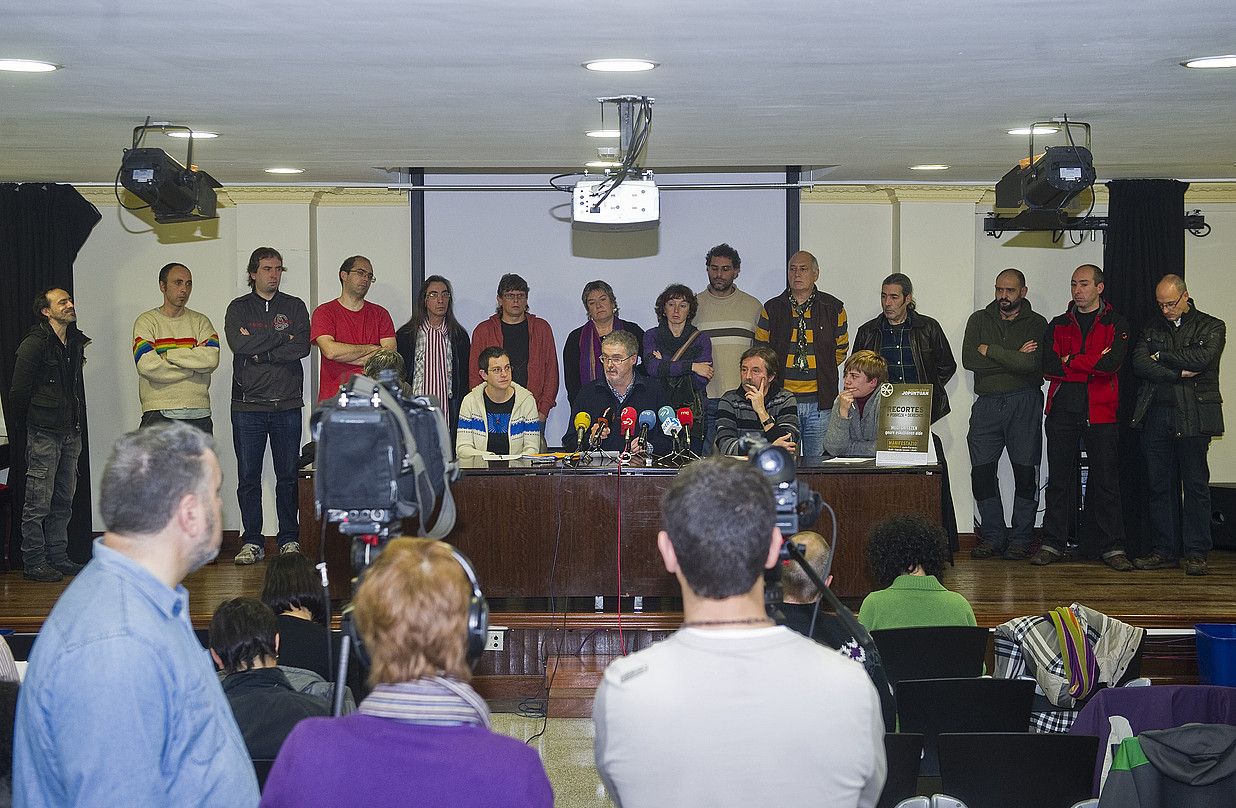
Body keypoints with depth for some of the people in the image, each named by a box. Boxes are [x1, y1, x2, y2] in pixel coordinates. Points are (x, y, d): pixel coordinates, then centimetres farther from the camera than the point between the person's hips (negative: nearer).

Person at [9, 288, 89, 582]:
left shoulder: (76, 342, 12)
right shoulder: (34, 344, -11)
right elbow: (19, 392, -9)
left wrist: (78, 421, 15)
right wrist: (24, 425, -2)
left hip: (70, 433, 7)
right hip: (44, 434, -7)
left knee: (63, 500, 12)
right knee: (39, 502, -3)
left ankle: (58, 557, 20)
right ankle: (33, 563, 3)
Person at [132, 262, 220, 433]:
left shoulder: (200, 321, 11)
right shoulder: (146, 321, 2)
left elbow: (211, 359, -8)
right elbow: (148, 366, -14)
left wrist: (167, 354, -10)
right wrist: (193, 366, -7)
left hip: (199, 414, 3)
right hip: (159, 414, -3)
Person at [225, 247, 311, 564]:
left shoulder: (294, 307, 10)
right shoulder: (238, 308, 9)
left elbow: (302, 347, -6)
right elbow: (238, 343, -11)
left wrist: (259, 351, -9)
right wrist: (280, 336, -8)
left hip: (287, 404, 0)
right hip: (248, 406, 0)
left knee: (288, 475, 3)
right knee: (248, 476, 1)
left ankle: (290, 539, 11)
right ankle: (252, 542, 8)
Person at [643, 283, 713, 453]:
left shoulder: (701, 339, 8)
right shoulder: (652, 336, 9)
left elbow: (701, 382, -4)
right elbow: (652, 368, -10)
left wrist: (666, 367, -6)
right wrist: (691, 366, -10)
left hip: (691, 413, 0)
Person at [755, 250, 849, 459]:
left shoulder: (833, 308, 5)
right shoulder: (772, 309, 6)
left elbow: (841, 350, 16)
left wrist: (821, 370, 11)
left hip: (820, 401, 0)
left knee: (818, 463, 3)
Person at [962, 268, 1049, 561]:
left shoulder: (1036, 323, 2)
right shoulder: (979, 320, 10)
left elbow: (1032, 363, -16)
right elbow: (968, 359, -6)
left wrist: (989, 350, -9)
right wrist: (1012, 358, -9)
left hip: (1023, 404, -2)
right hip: (987, 404, 3)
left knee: (1025, 471, -1)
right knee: (981, 471, -1)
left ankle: (1020, 539, 7)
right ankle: (992, 536, 10)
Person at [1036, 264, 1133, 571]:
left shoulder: (1116, 324, 6)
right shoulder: (1058, 325, 13)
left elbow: (1111, 364, -13)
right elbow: (1048, 367, -2)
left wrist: (1069, 361, -6)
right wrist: (1091, 364, -8)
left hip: (1100, 413, -2)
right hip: (1062, 411, 2)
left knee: (1106, 481, 0)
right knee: (1058, 480, 5)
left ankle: (1112, 547, 5)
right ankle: (1053, 544, 10)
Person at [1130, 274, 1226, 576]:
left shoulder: (1211, 327, 6)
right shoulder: (1152, 329, 16)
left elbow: (1202, 357, -13)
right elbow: (1139, 364, 0)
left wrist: (1162, 356, -3)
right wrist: (1179, 373, -9)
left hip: (1193, 417, -3)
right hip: (1156, 416, 3)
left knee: (1196, 485, -2)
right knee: (1159, 486, 4)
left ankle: (1196, 554, 2)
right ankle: (1164, 551, 10)